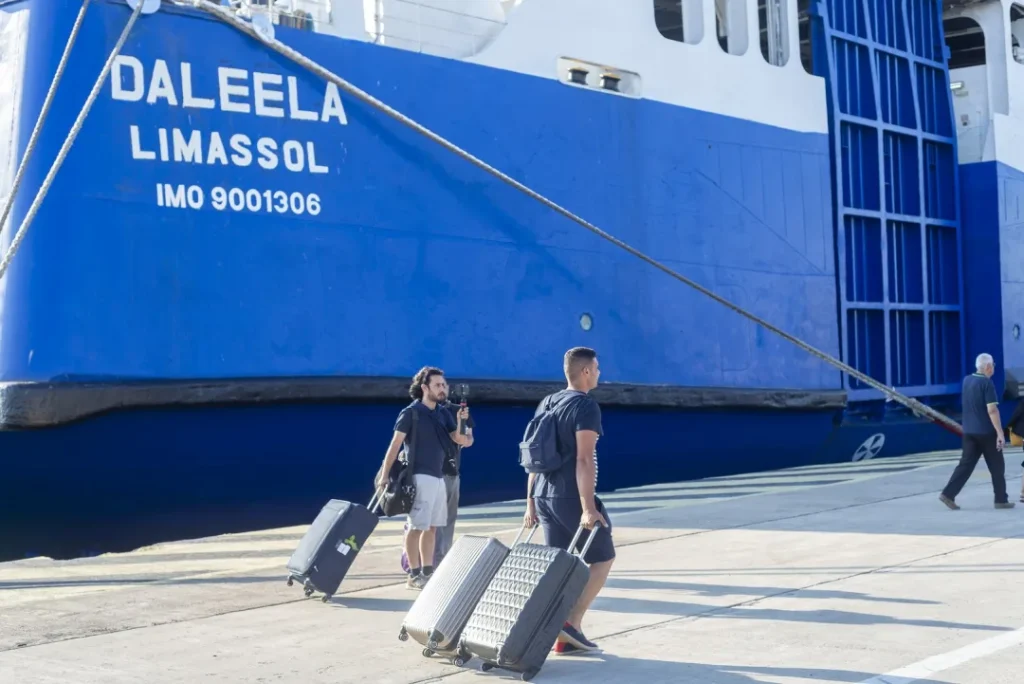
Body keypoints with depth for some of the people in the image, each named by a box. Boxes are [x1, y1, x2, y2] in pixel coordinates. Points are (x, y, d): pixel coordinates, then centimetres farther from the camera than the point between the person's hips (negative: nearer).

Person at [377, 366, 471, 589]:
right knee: (417, 527, -6)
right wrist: (384, 476, -16)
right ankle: (414, 575, -2)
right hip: (420, 477, -7)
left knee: (431, 527, 11)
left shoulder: (442, 413, 11)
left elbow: (461, 440, 5)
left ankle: (427, 572, 18)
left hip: (438, 477, 7)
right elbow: (395, 444, -10)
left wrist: (461, 421, -13)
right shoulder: (411, 413, -7)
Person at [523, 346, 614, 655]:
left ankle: (563, 637, 9)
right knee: (603, 557, 7)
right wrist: (588, 507, -21)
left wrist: (531, 502, 18)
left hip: (544, 496, 7)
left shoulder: (546, 403, 14)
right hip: (571, 496, -7)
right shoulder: (586, 406, -11)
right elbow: (584, 459, -19)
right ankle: (572, 622, -4)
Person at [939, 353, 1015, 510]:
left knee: (966, 463, 5)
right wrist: (1000, 432, -18)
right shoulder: (987, 383, -15)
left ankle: (948, 494, -6)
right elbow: (992, 410, -20)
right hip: (986, 432, -6)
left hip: (969, 431, 6)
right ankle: (1001, 499, 13)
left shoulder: (966, 380, 7)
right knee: (997, 466, 7)